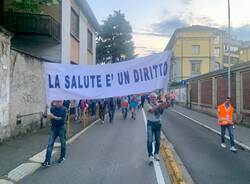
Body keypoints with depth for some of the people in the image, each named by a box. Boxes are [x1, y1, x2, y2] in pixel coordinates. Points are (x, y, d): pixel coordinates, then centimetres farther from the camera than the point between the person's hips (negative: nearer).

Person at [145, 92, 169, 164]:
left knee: (158, 140, 11)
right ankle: (150, 156, -6)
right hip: (150, 123, -3)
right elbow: (152, 110, -25)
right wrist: (159, 105, -37)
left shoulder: (159, 104, 3)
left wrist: (164, 106, -40)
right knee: (149, 140, -13)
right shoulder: (148, 105, -5)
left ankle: (156, 154, 29)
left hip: (158, 123, 3)